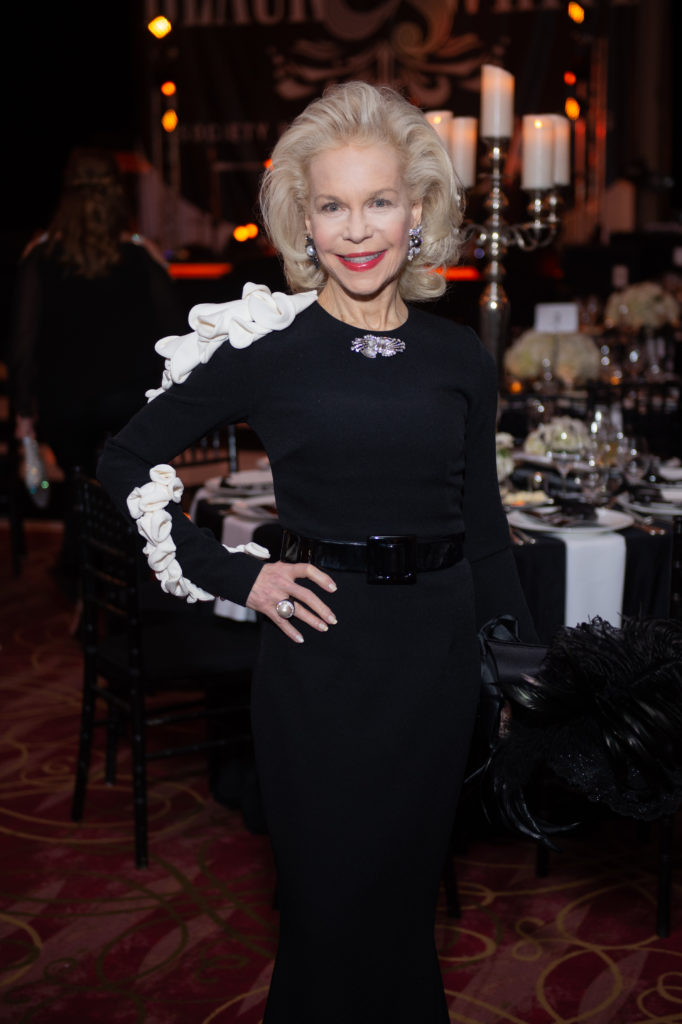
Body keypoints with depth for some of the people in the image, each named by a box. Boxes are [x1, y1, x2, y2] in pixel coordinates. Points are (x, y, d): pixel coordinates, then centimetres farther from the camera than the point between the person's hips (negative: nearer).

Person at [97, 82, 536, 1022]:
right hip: (319, 651, -3)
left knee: (409, 888, 17)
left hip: (438, 652, 3)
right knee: (328, 898, 10)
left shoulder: (461, 360, 3)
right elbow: (126, 462, 0)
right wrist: (233, 578, -5)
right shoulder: (267, 347, -7)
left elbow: (485, 530, 10)